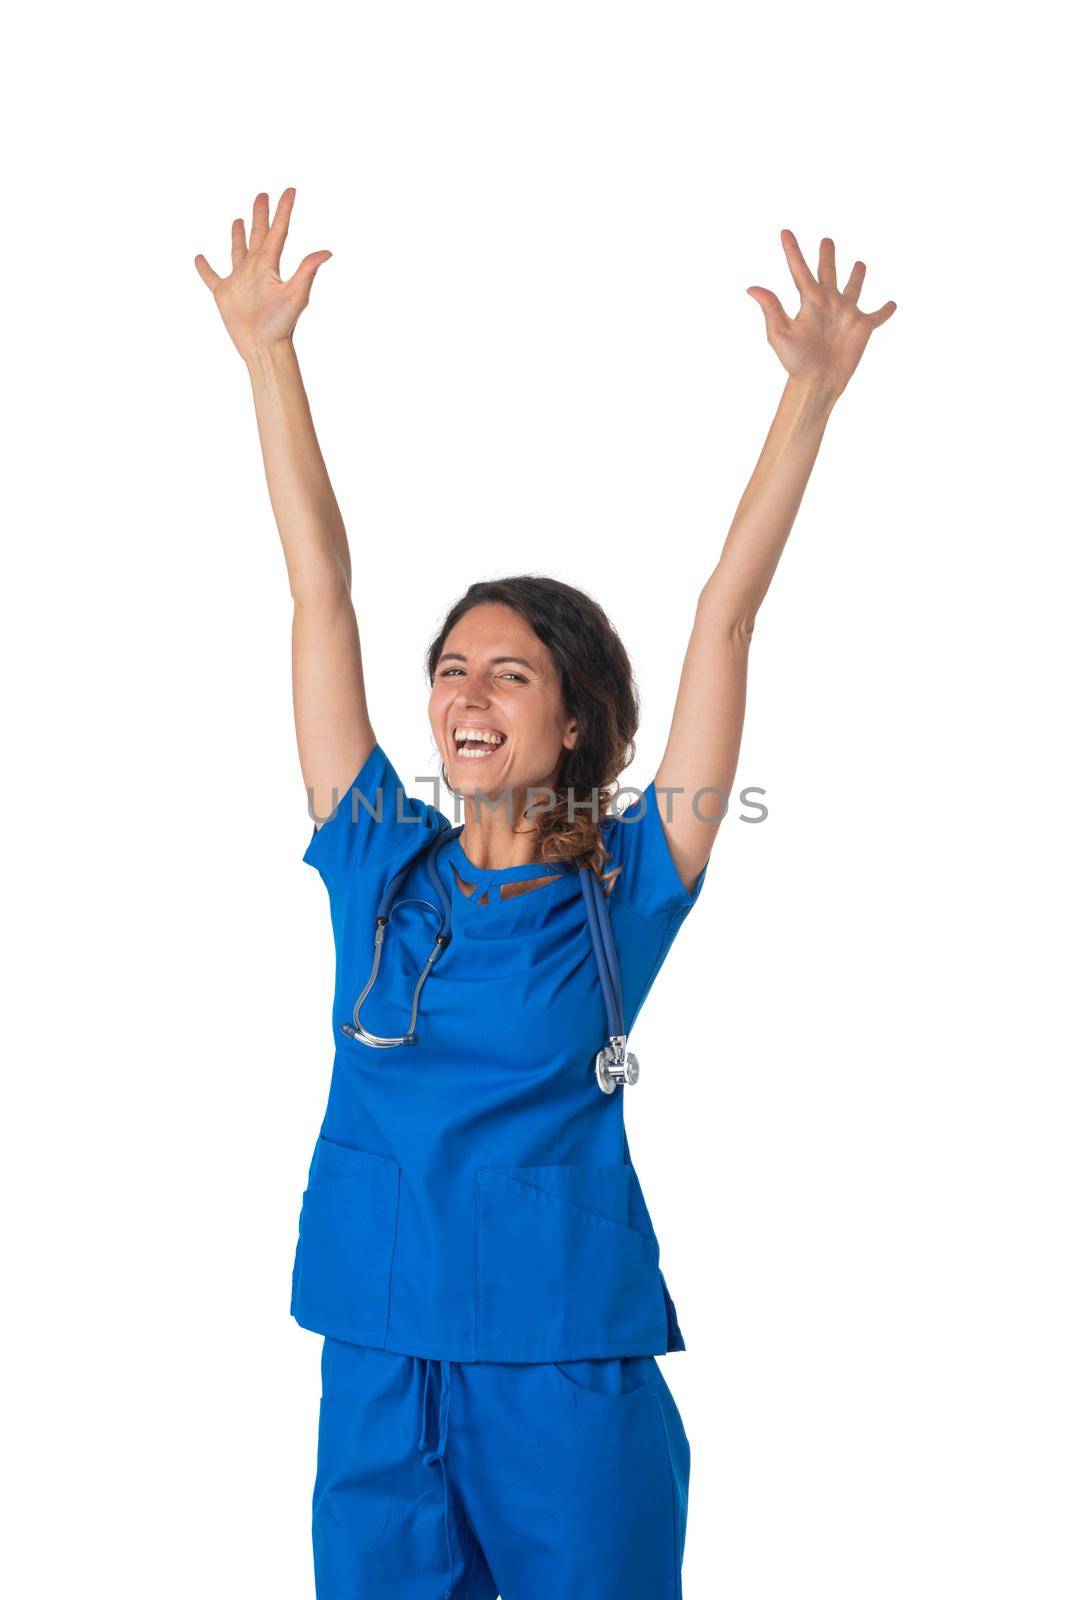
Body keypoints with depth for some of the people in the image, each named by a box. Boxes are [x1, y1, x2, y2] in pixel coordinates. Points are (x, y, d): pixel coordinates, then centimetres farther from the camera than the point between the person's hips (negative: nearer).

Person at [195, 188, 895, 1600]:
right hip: (379, 1364, 2)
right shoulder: (380, 860, 4)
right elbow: (320, 590, 4)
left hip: (572, 1374, -2)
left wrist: (814, 391, -8)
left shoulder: (627, 884, -2)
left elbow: (726, 613, -6)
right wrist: (268, 355, 6)